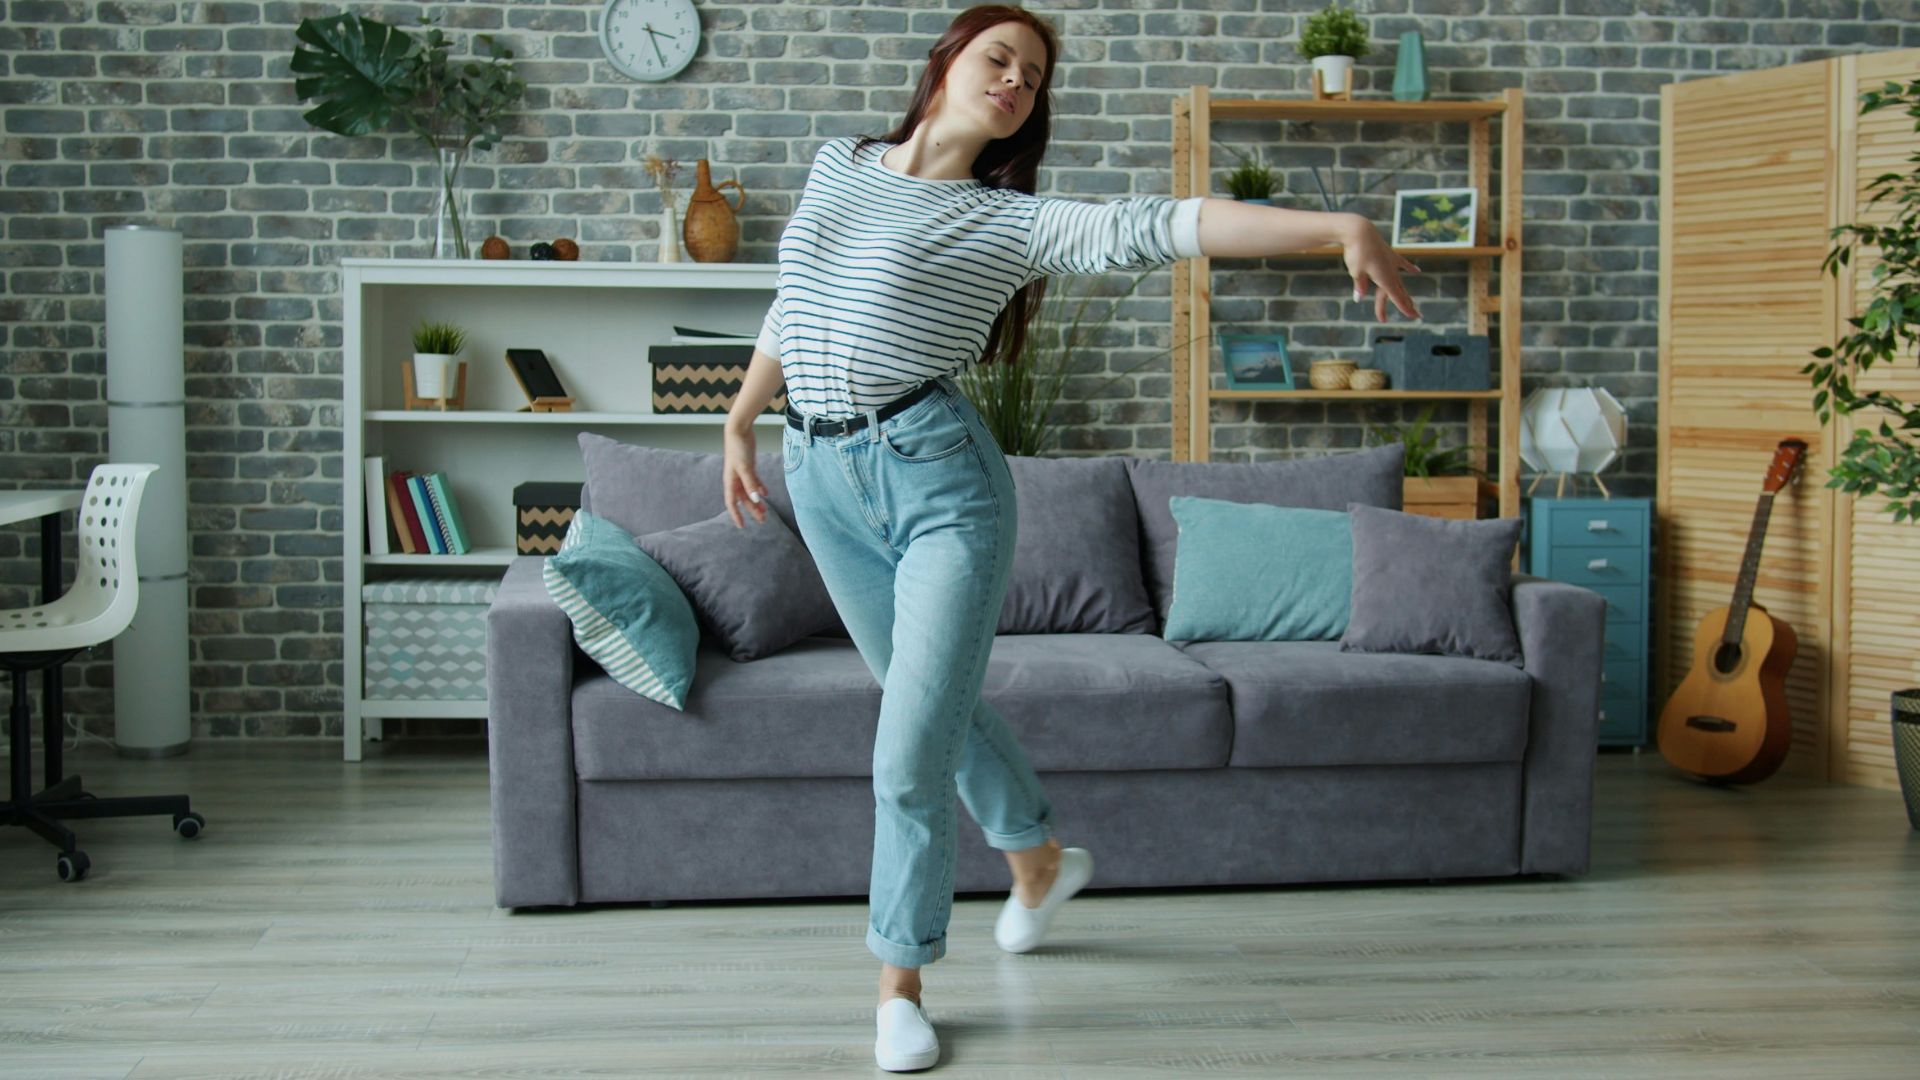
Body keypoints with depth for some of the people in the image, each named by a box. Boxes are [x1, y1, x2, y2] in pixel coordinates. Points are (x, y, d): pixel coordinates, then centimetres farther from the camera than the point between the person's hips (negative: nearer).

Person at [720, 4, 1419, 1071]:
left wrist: (1339, 225, -23)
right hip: (823, 476, 5)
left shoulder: (1013, 223, -2)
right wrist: (741, 421, 26)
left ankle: (902, 984, 9)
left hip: (938, 472, -4)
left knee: (913, 747, -8)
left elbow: (1163, 225, -14)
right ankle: (1042, 857, 45)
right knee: (937, 702, 18)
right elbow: (792, 305, 24)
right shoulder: (839, 165, 12)